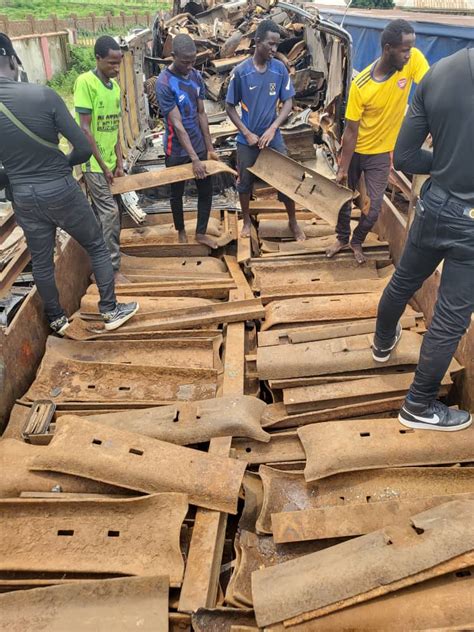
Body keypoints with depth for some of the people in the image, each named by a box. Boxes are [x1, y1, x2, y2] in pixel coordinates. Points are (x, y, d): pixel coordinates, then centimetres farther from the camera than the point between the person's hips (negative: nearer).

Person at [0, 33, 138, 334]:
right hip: (61, 191, -4)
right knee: (97, 247, 14)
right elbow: (84, 148, -12)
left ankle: (57, 320, 33)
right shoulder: (43, 95, -17)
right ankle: (111, 310, 21)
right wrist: (61, 165, 7)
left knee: (41, 261, 18)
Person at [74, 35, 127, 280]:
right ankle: (112, 268, 0)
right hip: (94, 162, -7)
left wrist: (119, 161, 9)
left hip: (109, 161, 7)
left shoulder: (114, 85, 10)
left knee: (102, 214, 13)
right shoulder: (85, 82, -14)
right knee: (110, 213, -8)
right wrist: (102, 165, -15)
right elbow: (85, 129, -16)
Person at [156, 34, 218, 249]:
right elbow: (177, 124, -22)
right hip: (177, 150, -5)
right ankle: (181, 231, 33)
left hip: (199, 145, 5)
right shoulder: (164, 83, -19)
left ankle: (201, 232, 25)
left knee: (206, 190, 9)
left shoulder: (196, 76, 0)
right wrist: (194, 158, -25)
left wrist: (209, 148, 4)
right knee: (177, 193, 12)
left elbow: (201, 114, 5)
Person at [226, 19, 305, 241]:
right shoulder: (241, 71, -10)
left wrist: (272, 129, -17)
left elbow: (288, 102, -3)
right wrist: (247, 133, -13)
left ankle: (293, 222, 22)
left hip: (273, 137, 1)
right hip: (247, 139, -1)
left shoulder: (280, 69, -5)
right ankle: (247, 221, 32)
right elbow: (230, 107, -4)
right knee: (245, 181, 11)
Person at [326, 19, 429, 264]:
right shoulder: (360, 85, -22)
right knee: (343, 196, 14)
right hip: (354, 151, -1)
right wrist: (343, 169, -12)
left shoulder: (414, 60, -16)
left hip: (382, 152, 1)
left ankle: (357, 241, 30)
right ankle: (342, 238, 40)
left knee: (373, 208, 1)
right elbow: (351, 131, -16)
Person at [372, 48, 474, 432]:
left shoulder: (437, 73, -5)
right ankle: (419, 407, 23)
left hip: (435, 205, 6)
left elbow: (404, 157, 1)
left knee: (403, 282, 26)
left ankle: (383, 344, 54)